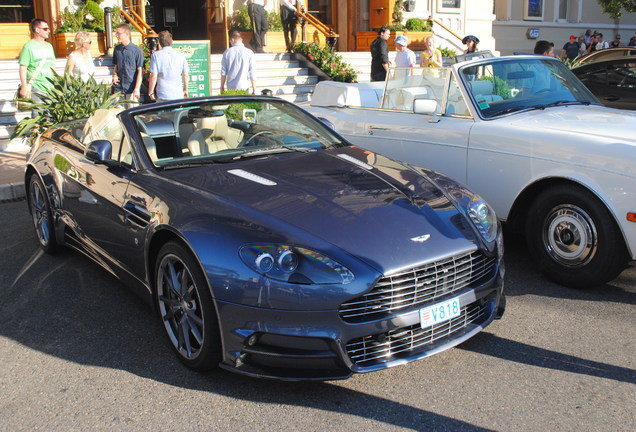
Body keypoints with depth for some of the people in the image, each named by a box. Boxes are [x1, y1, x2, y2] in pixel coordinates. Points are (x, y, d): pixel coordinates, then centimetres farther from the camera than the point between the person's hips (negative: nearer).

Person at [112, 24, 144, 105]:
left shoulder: (136, 50, -7)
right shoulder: (117, 49, 9)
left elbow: (140, 71, -7)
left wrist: (137, 88, -12)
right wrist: (114, 75, 0)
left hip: (131, 89, -5)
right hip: (118, 88, 5)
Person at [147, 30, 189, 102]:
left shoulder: (156, 55, -4)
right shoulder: (180, 55, 4)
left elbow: (153, 76, -8)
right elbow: (185, 75, 8)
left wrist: (150, 93, 1)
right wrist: (185, 90, 21)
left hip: (162, 96, -2)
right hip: (178, 95, 2)